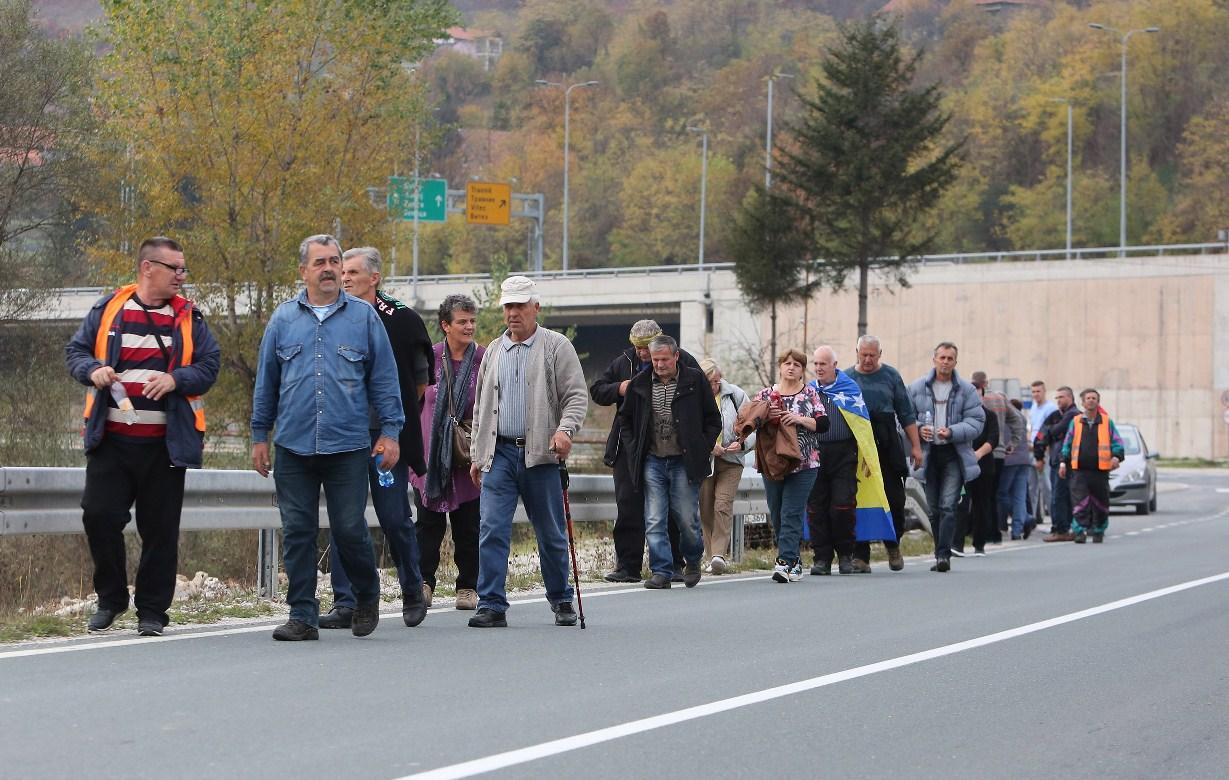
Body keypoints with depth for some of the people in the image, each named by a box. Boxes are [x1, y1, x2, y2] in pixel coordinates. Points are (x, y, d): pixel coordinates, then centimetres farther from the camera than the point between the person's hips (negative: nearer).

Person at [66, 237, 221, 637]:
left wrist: (176, 379, -15)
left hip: (165, 443, 0)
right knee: (99, 515, -3)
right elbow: (75, 351, 11)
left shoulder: (189, 318, 7)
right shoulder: (108, 309, 7)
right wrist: (92, 370, -11)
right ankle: (110, 598, 17)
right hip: (110, 439, 0)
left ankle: (152, 610, 12)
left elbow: (209, 366, 3)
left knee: (160, 528, 2)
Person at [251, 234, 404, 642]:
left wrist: (390, 431, 0)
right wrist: (260, 436, 12)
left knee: (350, 530, -1)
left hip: (348, 446, -2)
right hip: (293, 447, 2)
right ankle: (303, 616, 8)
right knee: (297, 532, 2)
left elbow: (384, 378, 6)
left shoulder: (363, 316, 5)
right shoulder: (284, 318, 9)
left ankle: (367, 597, 24)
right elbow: (266, 382, 14)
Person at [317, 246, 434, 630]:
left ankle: (413, 593, 21)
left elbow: (421, 379, 10)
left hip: (387, 436, -2)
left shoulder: (402, 320, -1)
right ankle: (345, 604, 3)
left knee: (396, 519, 1)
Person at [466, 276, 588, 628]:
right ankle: (492, 605, -8)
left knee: (551, 534, 6)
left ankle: (561, 601, 20)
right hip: (499, 453, 3)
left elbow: (576, 396, -3)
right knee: (491, 529, -9)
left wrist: (564, 429, -21)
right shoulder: (494, 351, 16)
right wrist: (477, 455, 16)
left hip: (540, 454, -3)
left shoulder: (556, 347, 2)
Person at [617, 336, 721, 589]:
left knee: (687, 519, 1)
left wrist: (701, 452, -1)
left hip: (684, 462, -2)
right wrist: (633, 453, 6)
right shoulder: (640, 384, 7)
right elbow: (625, 421, 18)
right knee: (654, 521, -3)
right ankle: (661, 571, 1)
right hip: (652, 462, 2)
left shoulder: (694, 380, 0)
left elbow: (713, 421, 7)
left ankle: (693, 561, 26)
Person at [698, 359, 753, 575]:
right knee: (706, 509, 2)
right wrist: (708, 445, -17)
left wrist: (742, 444, -12)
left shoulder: (735, 395, 2)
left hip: (730, 461, 0)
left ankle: (718, 553, -20)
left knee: (723, 505, -15)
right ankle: (711, 557, 9)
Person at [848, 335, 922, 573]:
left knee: (895, 498, -1)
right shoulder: (846, 378, 7)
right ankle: (860, 554, 5)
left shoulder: (891, 376, 7)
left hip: (887, 446, 0)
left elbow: (907, 414, 8)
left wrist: (915, 445, 3)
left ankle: (893, 545, 20)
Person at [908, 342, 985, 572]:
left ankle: (943, 554, -17)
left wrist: (952, 432, -18)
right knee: (934, 509, 8)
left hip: (954, 455, -3)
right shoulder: (917, 388, 7)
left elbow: (976, 422, -3)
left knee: (948, 506, -13)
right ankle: (941, 555, 17)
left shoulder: (966, 390, 3)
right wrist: (918, 430, -11)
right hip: (928, 454, 3)